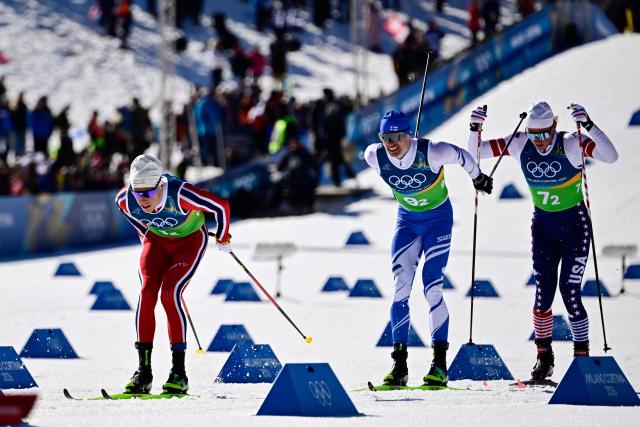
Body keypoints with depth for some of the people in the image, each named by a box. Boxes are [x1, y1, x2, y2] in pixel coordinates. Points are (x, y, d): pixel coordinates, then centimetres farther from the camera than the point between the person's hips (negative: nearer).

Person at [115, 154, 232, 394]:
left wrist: (222, 239, -4)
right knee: (147, 292, -19)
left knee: (170, 294, -23)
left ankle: (179, 372, -18)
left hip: (190, 240, -4)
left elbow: (221, 206, -21)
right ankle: (143, 371, -16)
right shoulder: (125, 200, -23)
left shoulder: (180, 195, -37)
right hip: (157, 240, 4)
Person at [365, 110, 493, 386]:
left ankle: (440, 364, -6)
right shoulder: (375, 157, -17)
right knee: (400, 289, -9)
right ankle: (399, 365, -8)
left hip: (438, 218, -4)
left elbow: (462, 157, -8)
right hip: (407, 220, 4)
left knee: (432, 288, -13)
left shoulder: (431, 153, -28)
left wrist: (478, 178, 12)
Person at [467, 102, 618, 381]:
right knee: (544, 292, -5)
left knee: (570, 292, -9)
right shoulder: (519, 144, -9)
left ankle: (582, 357, 3)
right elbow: (474, 154, -2)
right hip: (543, 225, 3)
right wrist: (475, 128, -20)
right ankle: (544, 358, 9)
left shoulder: (570, 145, -20)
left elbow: (611, 156, -35)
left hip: (574, 224, -3)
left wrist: (588, 126, -43)